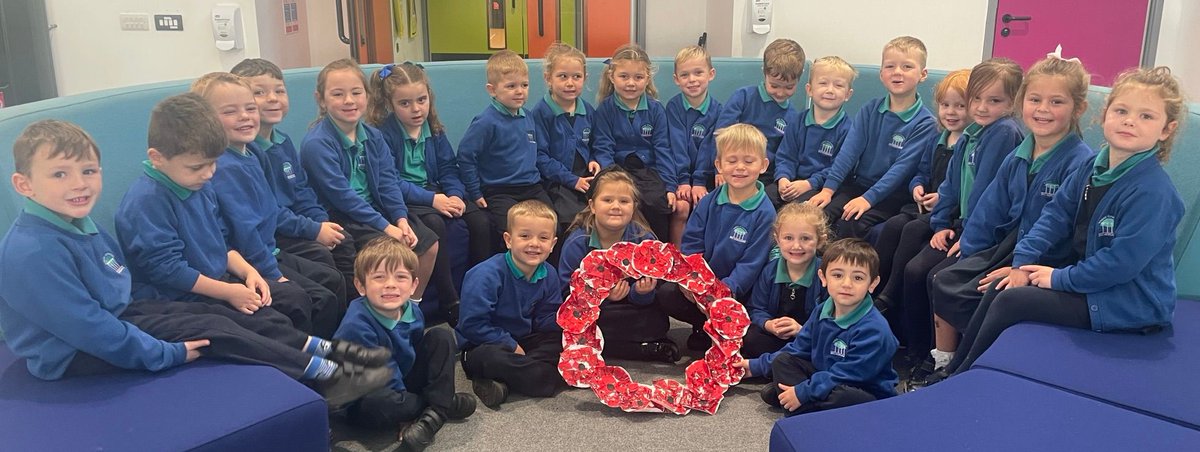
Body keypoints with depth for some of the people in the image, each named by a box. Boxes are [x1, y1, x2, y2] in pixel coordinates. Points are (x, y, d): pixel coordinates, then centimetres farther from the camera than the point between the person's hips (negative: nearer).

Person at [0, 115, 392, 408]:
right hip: (75, 355, -9)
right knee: (213, 331, -17)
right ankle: (325, 375, -13)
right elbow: (86, 326, -28)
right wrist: (169, 353, -24)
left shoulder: (80, 223, 4)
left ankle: (326, 351, 2)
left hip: (118, 313, 10)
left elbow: (120, 279, 16)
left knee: (228, 317, 0)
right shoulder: (31, 252, -27)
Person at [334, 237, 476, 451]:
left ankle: (435, 412, -17)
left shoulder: (412, 313, -6)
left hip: (404, 383, 7)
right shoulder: (356, 326, -29)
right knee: (376, 404, -42)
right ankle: (444, 403, -13)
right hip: (366, 396, -7)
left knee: (442, 336, 1)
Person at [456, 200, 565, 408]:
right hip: (482, 346, -7)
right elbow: (472, 325, -23)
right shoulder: (486, 275, -22)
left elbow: (545, 323, 2)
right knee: (493, 358, -40)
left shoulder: (548, 276, -1)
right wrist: (511, 346, -18)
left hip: (523, 341, 8)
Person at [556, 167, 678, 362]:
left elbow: (643, 301, -5)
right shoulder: (577, 242, -12)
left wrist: (642, 292, -29)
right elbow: (568, 294, -17)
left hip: (628, 309, 0)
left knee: (658, 321, -26)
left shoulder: (645, 239, -7)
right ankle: (645, 349, -20)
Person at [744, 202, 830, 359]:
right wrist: (768, 324, -18)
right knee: (748, 339, -23)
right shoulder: (770, 270, -2)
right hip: (774, 333, 3)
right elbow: (757, 309, 3)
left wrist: (802, 330, -28)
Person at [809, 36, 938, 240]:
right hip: (856, 184, 4)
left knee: (850, 224, -28)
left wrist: (868, 198, -22)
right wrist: (828, 188, -9)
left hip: (890, 195, -4)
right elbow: (850, 149, 0)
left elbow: (902, 167, -14)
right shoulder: (870, 110, 7)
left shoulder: (924, 123, -7)